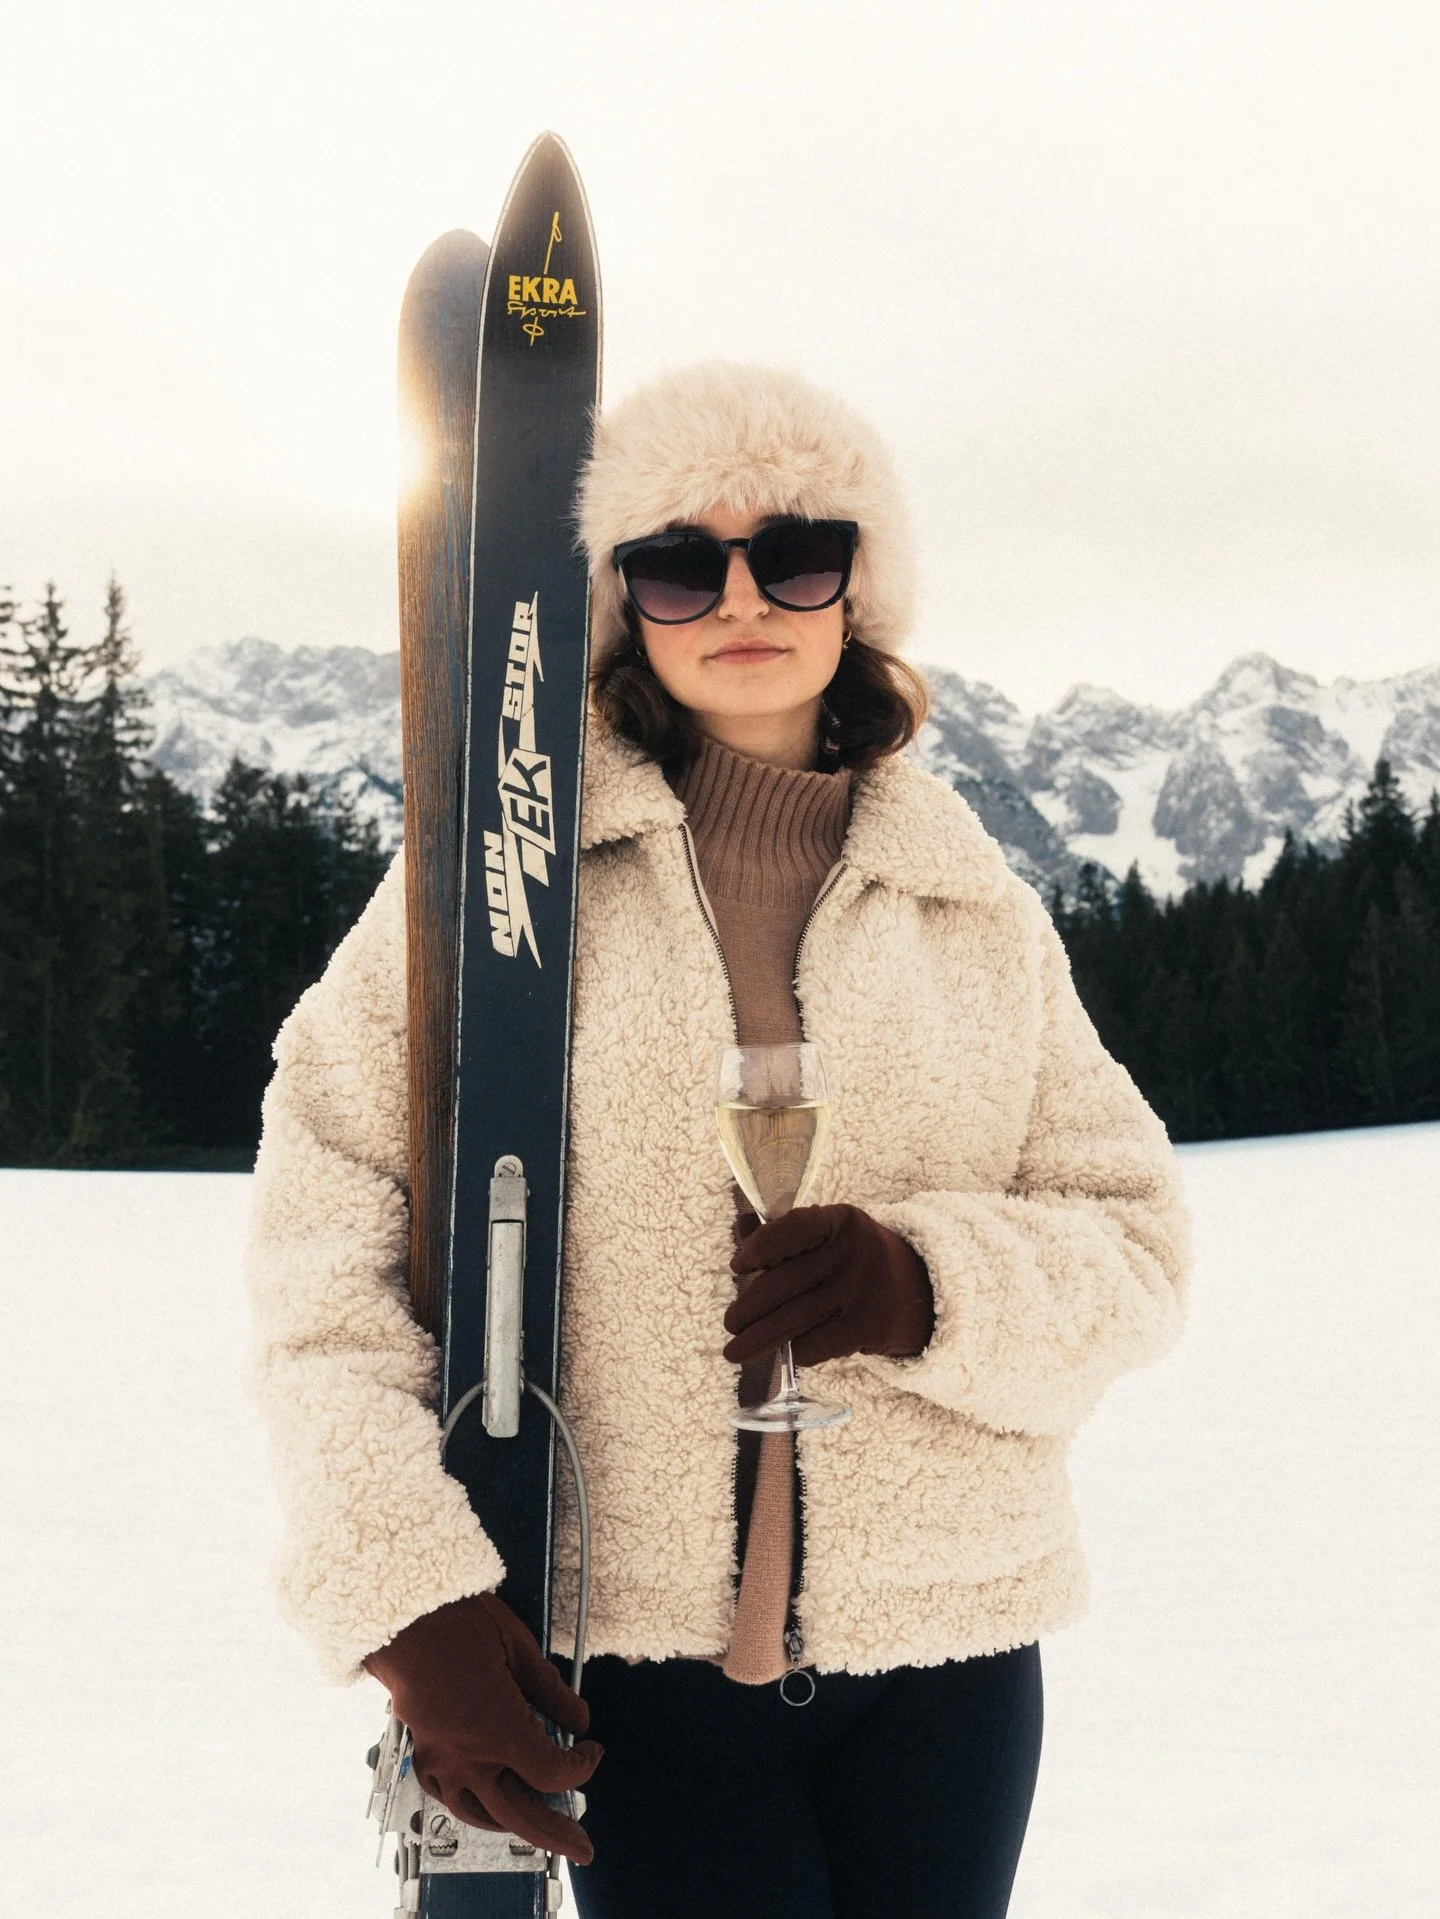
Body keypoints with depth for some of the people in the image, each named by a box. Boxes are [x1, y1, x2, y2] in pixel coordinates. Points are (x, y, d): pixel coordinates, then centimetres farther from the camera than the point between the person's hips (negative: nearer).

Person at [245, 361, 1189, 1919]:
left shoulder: (980, 912, 7)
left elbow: (1137, 1240, 7)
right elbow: (326, 1220, -6)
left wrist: (931, 1289, -14)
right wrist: (406, 1595, -13)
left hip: (947, 1643, 3)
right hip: (628, 1659, -2)